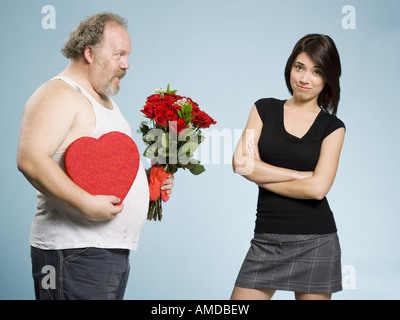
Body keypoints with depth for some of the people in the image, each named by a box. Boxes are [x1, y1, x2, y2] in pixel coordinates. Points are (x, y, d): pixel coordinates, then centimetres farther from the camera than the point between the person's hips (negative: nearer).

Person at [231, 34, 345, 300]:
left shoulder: (332, 127, 3)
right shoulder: (264, 109, 8)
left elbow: (318, 188, -10)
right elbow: (240, 163, -6)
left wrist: (261, 174, -5)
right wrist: (303, 175, -8)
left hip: (315, 241, -1)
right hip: (267, 239, 1)